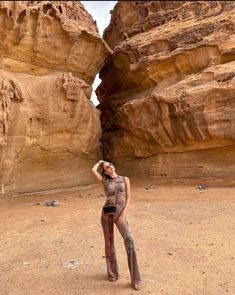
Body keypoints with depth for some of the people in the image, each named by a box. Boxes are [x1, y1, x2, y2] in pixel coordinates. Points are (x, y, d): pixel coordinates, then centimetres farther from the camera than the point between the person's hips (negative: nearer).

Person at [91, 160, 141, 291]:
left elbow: (128, 198, 1)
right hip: (107, 213, 1)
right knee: (109, 242, 11)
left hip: (120, 213, -1)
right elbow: (93, 170, -10)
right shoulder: (105, 181, 4)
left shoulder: (125, 179, 4)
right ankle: (112, 272, 32)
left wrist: (123, 214, -11)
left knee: (129, 241, -14)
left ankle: (135, 279, -4)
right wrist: (99, 162, 10)